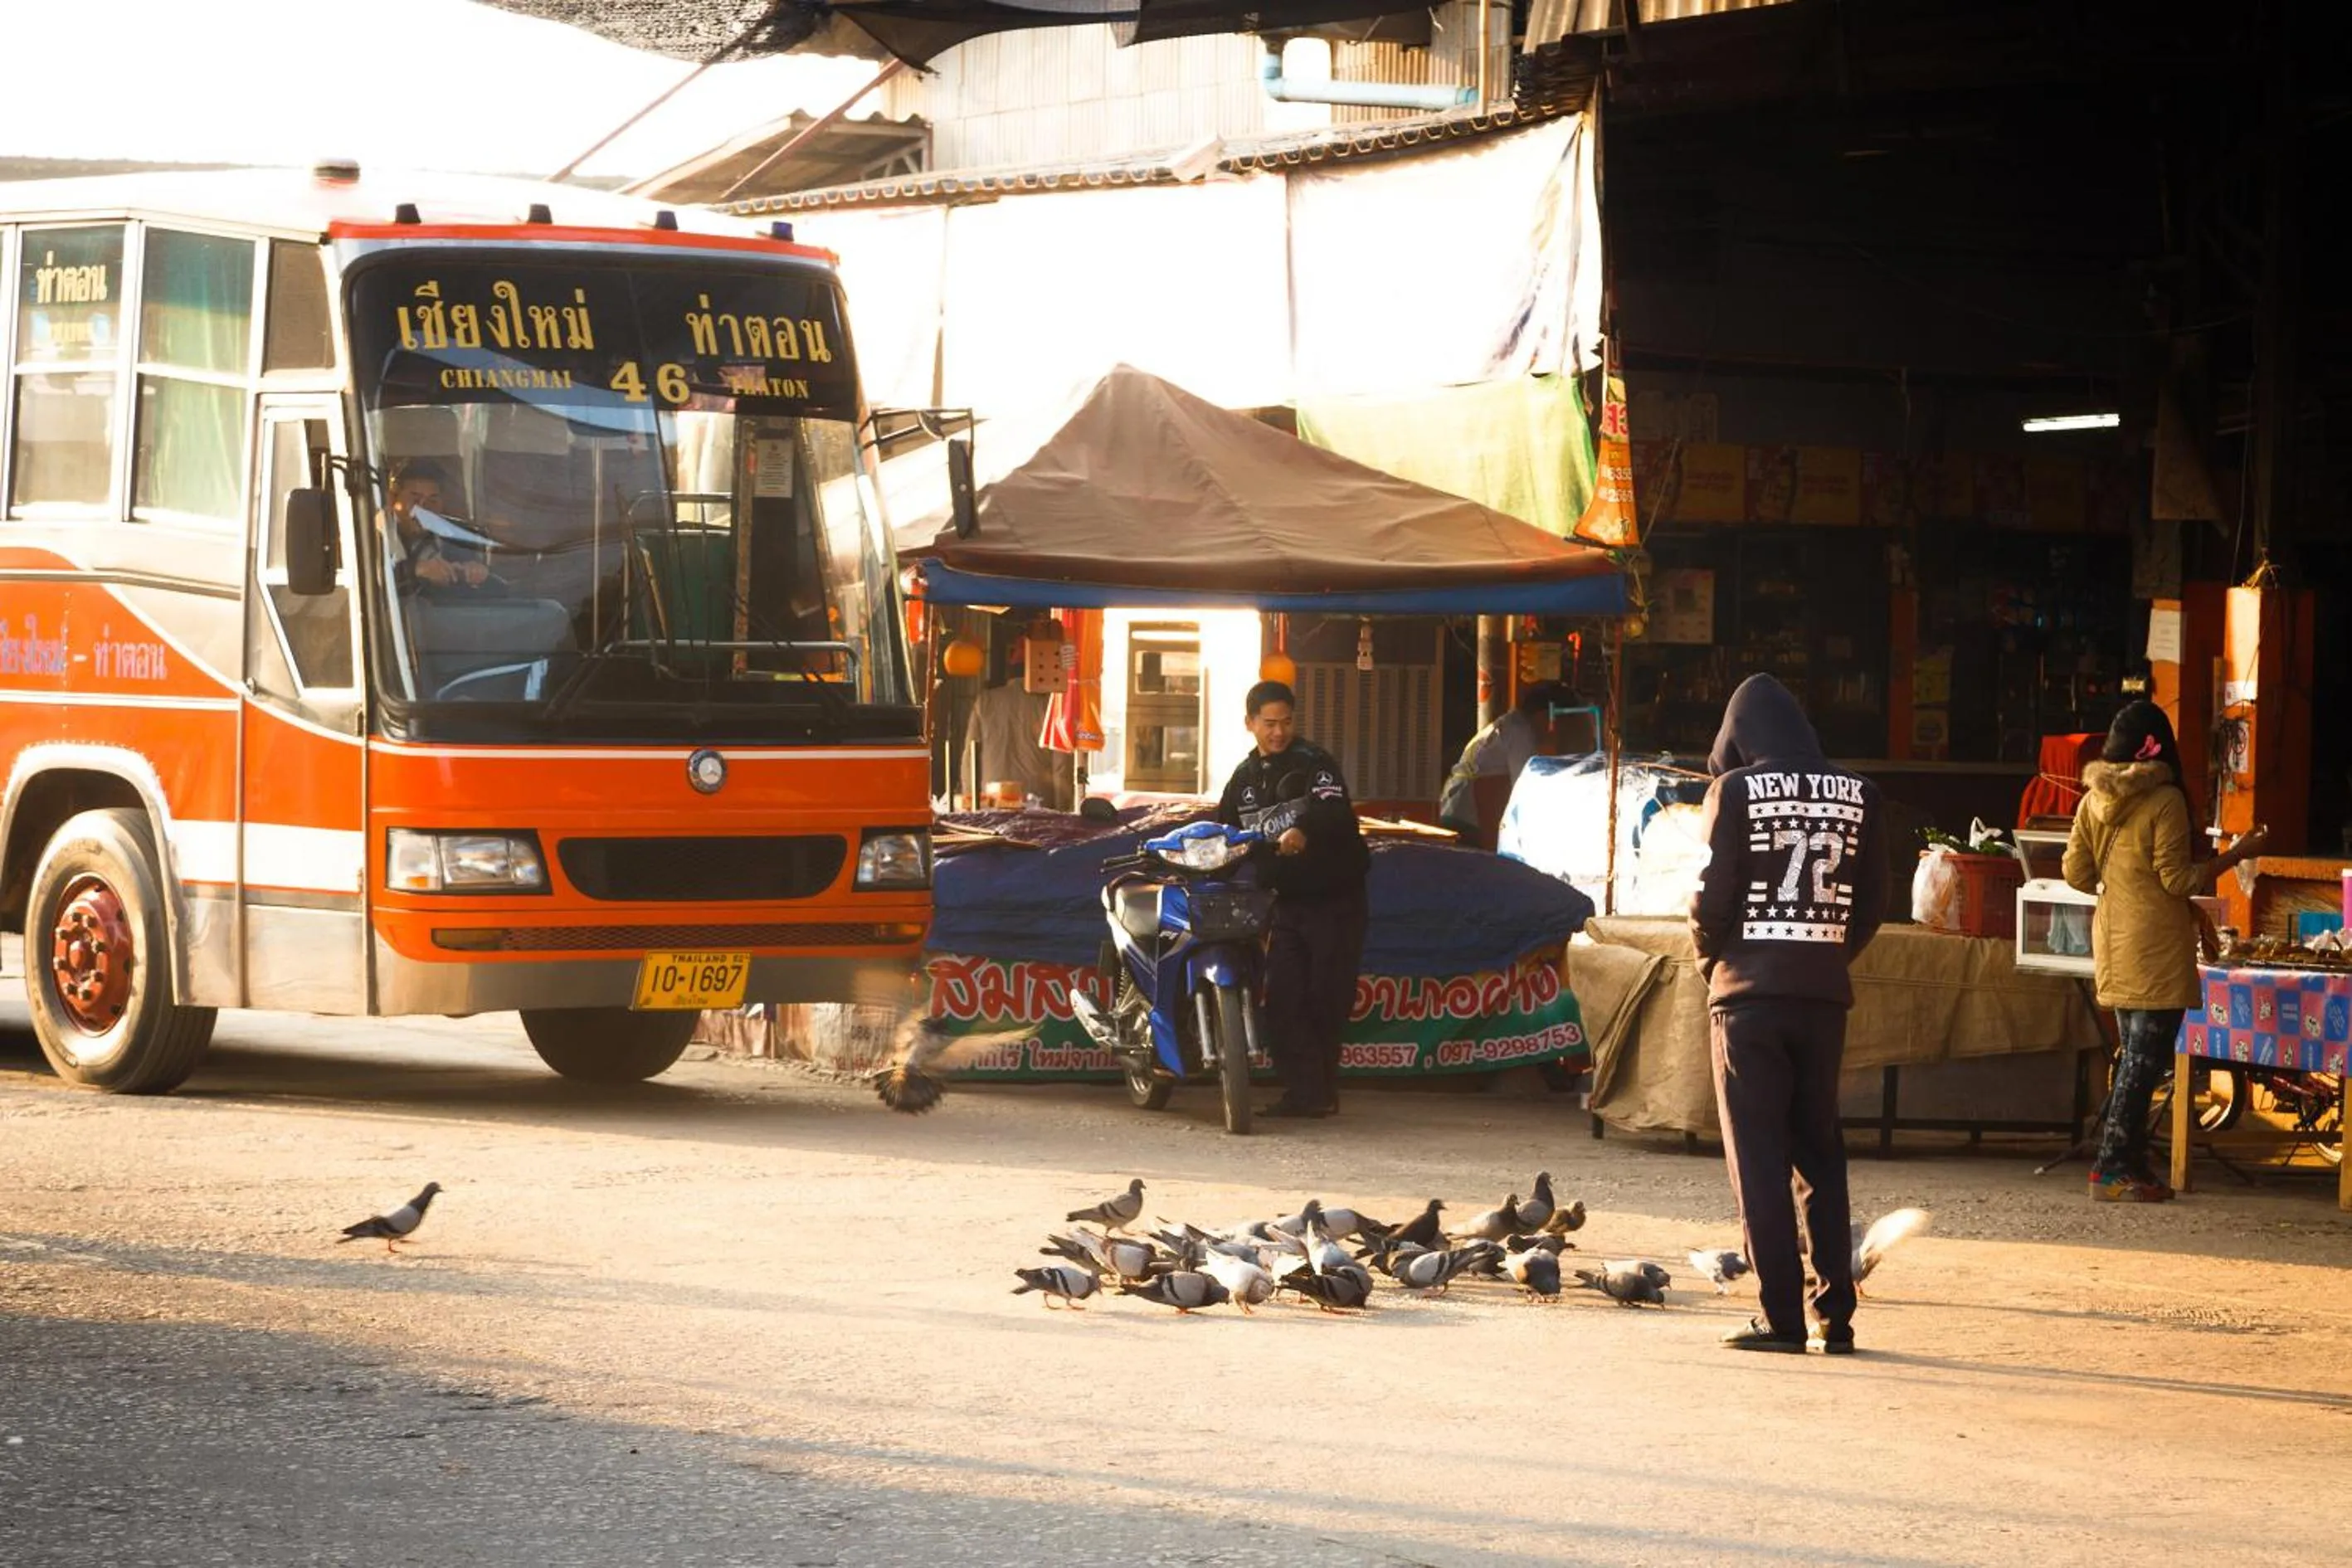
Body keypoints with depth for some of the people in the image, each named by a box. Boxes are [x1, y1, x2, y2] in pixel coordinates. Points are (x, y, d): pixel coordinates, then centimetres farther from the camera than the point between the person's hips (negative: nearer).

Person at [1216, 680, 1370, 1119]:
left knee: (1327, 998, -4)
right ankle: (1303, 1091, -1)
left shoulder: (1314, 763, -9)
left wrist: (1304, 832, -47)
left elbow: (1335, 813, -27)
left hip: (1334, 898, -6)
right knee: (1282, 1000, -3)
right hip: (1287, 902, 6)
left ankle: (1321, 1090, 5)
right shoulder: (1244, 778, 12)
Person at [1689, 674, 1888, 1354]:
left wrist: (1710, 960, 10)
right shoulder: (1860, 797, 5)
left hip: (1749, 992, -3)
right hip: (1824, 994, 4)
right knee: (1821, 1153, 12)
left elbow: (1714, 895, -8)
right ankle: (1836, 1315, 10)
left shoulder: (1737, 791, -6)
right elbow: (1874, 904, 5)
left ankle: (1781, 1316, -2)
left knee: (1758, 1157, 1)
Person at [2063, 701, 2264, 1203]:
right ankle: (2113, 1170, -5)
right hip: (2157, 951, -7)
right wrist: (2236, 855, -7)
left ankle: (2131, 1163, 18)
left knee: (2132, 1056, 15)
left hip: (2113, 947, 7)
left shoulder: (2093, 801, 4)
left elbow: (2077, 876, 7)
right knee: (2145, 1061, -3)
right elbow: (2176, 879, -14)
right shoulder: (2165, 800, -14)